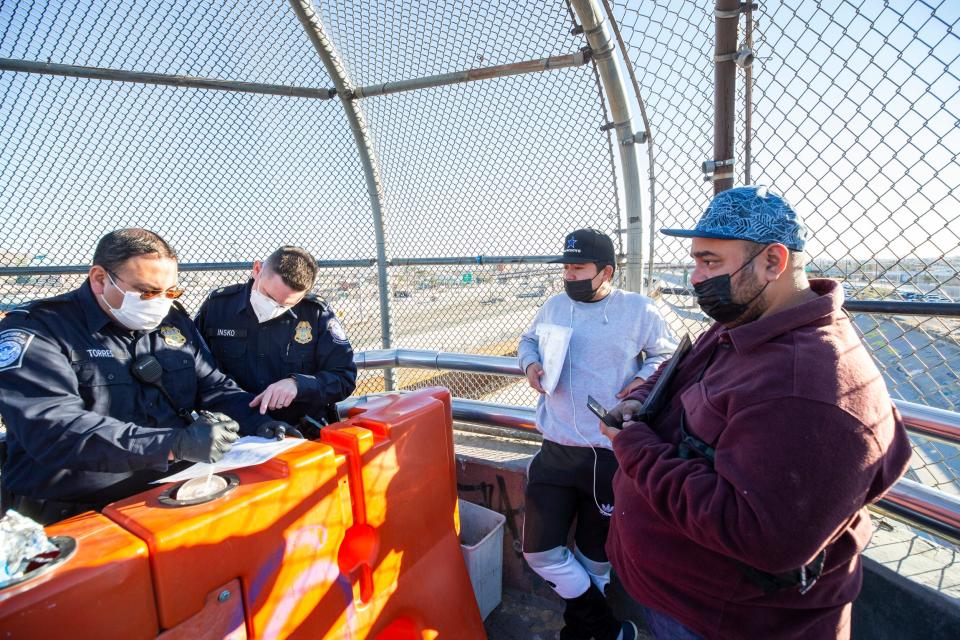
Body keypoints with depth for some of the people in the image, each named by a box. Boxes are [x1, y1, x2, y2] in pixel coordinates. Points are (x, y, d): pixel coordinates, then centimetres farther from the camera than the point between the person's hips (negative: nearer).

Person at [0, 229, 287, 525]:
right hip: (70, 518, -4)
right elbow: (52, 429, -23)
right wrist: (174, 444, -32)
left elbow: (214, 387, 11)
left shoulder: (174, 320, 8)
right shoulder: (34, 330, -9)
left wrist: (259, 424, -8)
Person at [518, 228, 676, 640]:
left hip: (613, 456, -3)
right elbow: (529, 339, 20)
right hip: (556, 452, 3)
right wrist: (530, 362, -1)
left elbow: (666, 355, 8)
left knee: (594, 556, 16)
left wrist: (646, 378, -12)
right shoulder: (554, 306, 5)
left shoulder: (639, 310, -5)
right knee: (540, 552, 5)